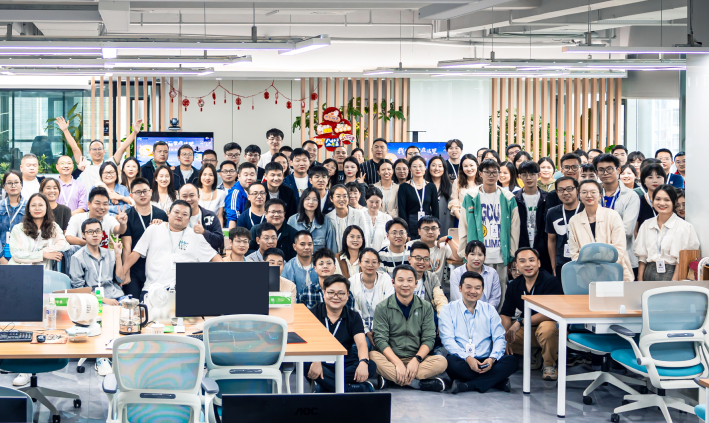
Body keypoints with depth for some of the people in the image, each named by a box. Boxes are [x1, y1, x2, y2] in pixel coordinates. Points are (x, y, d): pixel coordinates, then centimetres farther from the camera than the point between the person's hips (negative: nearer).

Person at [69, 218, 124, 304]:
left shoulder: (109, 254, 20)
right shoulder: (77, 258, 3)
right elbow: (78, 288, -3)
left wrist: (118, 255, 10)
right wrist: (103, 300, -13)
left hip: (116, 297, 5)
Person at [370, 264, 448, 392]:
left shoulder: (426, 308, 8)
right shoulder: (382, 308, 1)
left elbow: (429, 339, 2)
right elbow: (381, 340, -7)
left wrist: (417, 359, -17)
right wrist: (398, 363, -22)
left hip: (416, 360, 2)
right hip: (390, 359, -2)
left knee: (441, 362, -26)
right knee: (373, 356, -34)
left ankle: (389, 378, -31)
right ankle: (418, 383, -33)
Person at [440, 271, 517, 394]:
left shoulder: (489, 310, 15)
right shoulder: (448, 310, 7)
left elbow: (499, 339, 7)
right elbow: (448, 340, -5)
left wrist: (492, 358, -15)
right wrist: (467, 358, -22)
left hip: (485, 362, 3)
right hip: (462, 362, -2)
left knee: (511, 362, -24)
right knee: (450, 361, -37)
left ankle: (467, 385, -31)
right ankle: (497, 381, -27)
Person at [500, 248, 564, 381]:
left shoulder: (551, 281, -17)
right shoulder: (514, 285, 2)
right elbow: (505, 314, 3)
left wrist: (520, 322, -28)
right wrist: (504, 336, -16)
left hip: (554, 325, -6)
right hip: (528, 329, 6)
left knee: (546, 327, -41)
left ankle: (550, 365, -13)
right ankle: (532, 357, 8)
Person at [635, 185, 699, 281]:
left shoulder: (685, 227, -3)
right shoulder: (646, 225, 12)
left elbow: (681, 260, -6)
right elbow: (642, 257, 12)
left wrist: (674, 282, -13)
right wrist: (640, 281, 4)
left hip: (670, 275, -4)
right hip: (649, 275, 4)